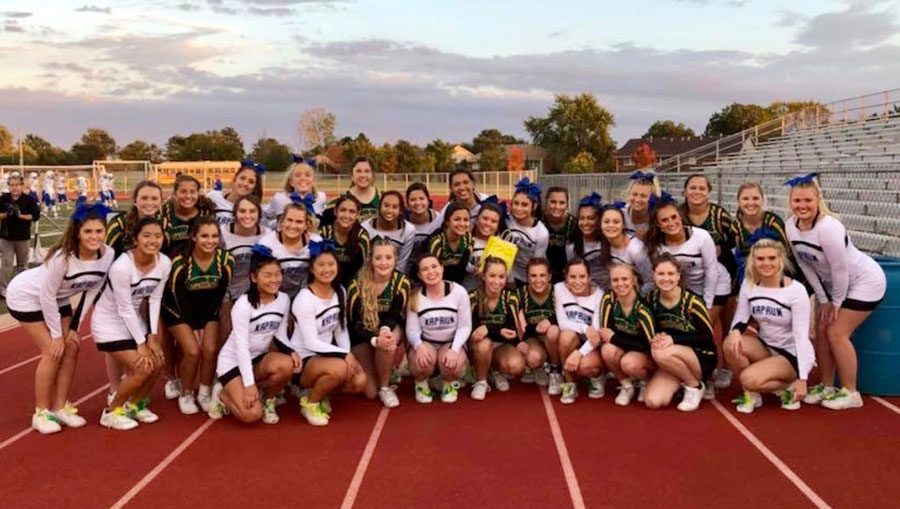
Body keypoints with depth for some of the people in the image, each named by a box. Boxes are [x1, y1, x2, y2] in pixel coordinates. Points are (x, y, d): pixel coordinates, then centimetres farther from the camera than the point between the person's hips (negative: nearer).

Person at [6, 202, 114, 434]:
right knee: (53, 352, -10)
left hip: (57, 299, 6)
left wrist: (75, 327, -3)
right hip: (26, 296, -6)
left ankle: (60, 407, 15)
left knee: (71, 348, 1)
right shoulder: (63, 256, -36)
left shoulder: (107, 255, -20)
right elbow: (46, 296, -25)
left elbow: (92, 291, -6)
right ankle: (41, 412, 5)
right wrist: (56, 334, -18)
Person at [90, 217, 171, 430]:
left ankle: (134, 404, 22)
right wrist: (140, 344, -18)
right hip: (109, 323, -6)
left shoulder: (164, 263, -12)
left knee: (157, 363, -3)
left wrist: (152, 336, -7)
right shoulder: (122, 266, -29)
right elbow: (124, 309, -23)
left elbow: (155, 299, -3)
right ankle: (112, 411, 7)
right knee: (142, 368, -14)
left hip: (134, 320, 6)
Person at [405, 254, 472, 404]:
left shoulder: (459, 292, -10)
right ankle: (421, 383, 4)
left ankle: (450, 383, 6)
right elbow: (412, 329, -7)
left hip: (451, 343, 0)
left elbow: (465, 326, -8)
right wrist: (419, 345, -31)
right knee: (422, 360, -34)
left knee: (453, 364, -33)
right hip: (425, 344, 0)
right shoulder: (414, 296, -6)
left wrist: (454, 349, -25)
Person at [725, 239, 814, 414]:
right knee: (731, 344, -25)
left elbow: (801, 336, -21)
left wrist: (802, 378, -25)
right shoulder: (749, 284, -6)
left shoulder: (796, 290, -19)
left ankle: (788, 388, 3)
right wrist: (735, 331, -29)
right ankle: (751, 393, -3)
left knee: (750, 378, -27)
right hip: (765, 346, 5)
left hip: (793, 354, -5)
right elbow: (741, 317, -2)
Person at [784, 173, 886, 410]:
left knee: (836, 333, -9)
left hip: (865, 282, -7)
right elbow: (807, 266, -1)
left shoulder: (827, 227, -32)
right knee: (821, 330, 5)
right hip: (835, 284, 7)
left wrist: (837, 301, -12)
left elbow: (840, 269, -25)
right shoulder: (790, 226, -10)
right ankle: (827, 386, 20)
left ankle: (850, 393, 6)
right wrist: (823, 299, 1)